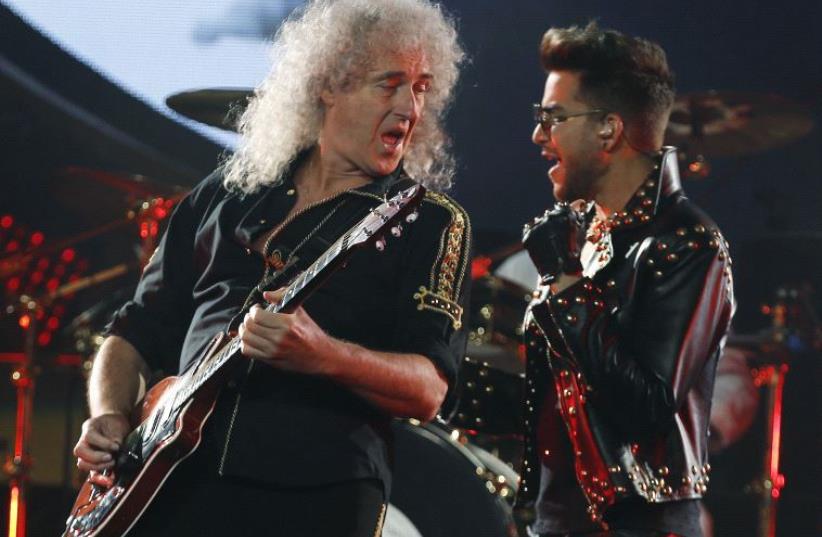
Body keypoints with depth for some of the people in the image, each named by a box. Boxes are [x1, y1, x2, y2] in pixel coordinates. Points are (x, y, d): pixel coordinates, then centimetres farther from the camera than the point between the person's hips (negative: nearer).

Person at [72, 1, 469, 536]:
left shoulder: (432, 223, 6)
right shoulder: (227, 193, 18)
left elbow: (428, 389, -6)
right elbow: (136, 333, 22)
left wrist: (324, 357, -24)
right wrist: (110, 418, 3)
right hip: (173, 491, 3)